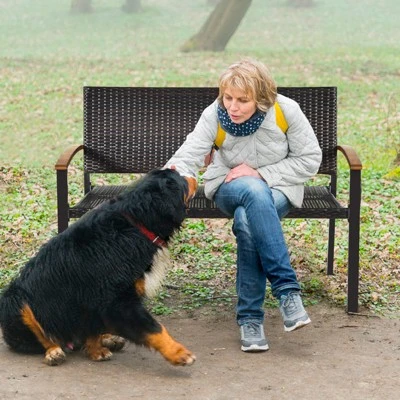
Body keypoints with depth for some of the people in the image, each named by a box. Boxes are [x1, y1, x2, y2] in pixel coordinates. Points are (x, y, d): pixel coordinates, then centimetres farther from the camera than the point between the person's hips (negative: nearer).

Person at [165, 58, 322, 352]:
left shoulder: (286, 111, -17)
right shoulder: (214, 115, -16)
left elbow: (310, 160, -9)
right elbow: (188, 156, -24)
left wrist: (260, 173, -18)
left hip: (277, 188, 0)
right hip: (230, 187, 0)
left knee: (247, 221, -37)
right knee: (254, 193, -39)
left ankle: (250, 317, -29)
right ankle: (287, 289, -41)